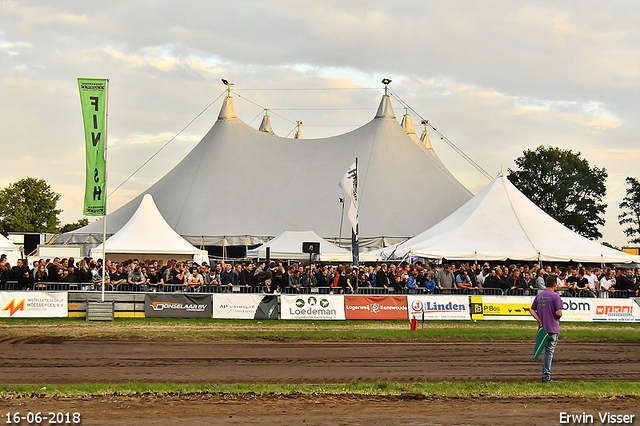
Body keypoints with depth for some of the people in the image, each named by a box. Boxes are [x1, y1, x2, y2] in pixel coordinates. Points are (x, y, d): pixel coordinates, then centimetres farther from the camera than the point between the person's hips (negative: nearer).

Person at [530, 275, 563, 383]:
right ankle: (547, 377, -4)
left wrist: (540, 320, 3)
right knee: (549, 352, -4)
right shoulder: (555, 296, -9)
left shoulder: (539, 296, 10)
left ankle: (545, 375, 18)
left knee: (547, 351, 17)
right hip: (552, 328, -6)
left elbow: (532, 310, 8)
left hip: (543, 327, 6)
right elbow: (559, 312, -15)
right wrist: (559, 315, 7)